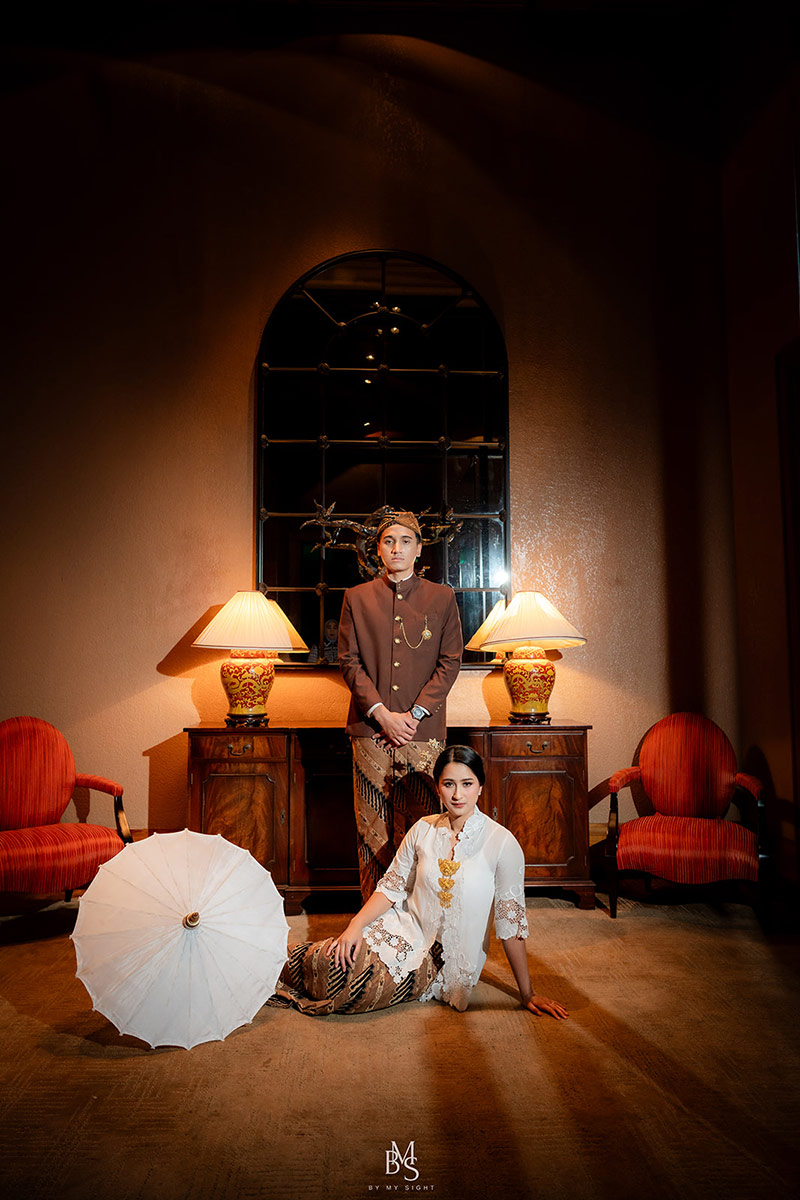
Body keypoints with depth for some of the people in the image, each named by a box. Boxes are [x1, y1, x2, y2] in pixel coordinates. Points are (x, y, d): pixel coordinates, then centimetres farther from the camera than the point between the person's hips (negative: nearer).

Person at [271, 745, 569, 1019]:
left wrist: (528, 994, -6)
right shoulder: (423, 830, 0)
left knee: (366, 982, -25)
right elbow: (391, 887, 3)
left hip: (445, 960, -3)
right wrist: (356, 925, -15)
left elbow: (511, 925, -10)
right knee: (331, 960, -24)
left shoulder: (502, 843, -13)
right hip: (408, 930, 3)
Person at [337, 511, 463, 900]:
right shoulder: (356, 598, 10)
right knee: (373, 829, 4)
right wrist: (381, 713, -8)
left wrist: (414, 714, -7)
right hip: (371, 730, 1)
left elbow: (450, 662, 3)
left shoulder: (441, 598, 8)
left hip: (423, 730, 0)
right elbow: (349, 661, 4)